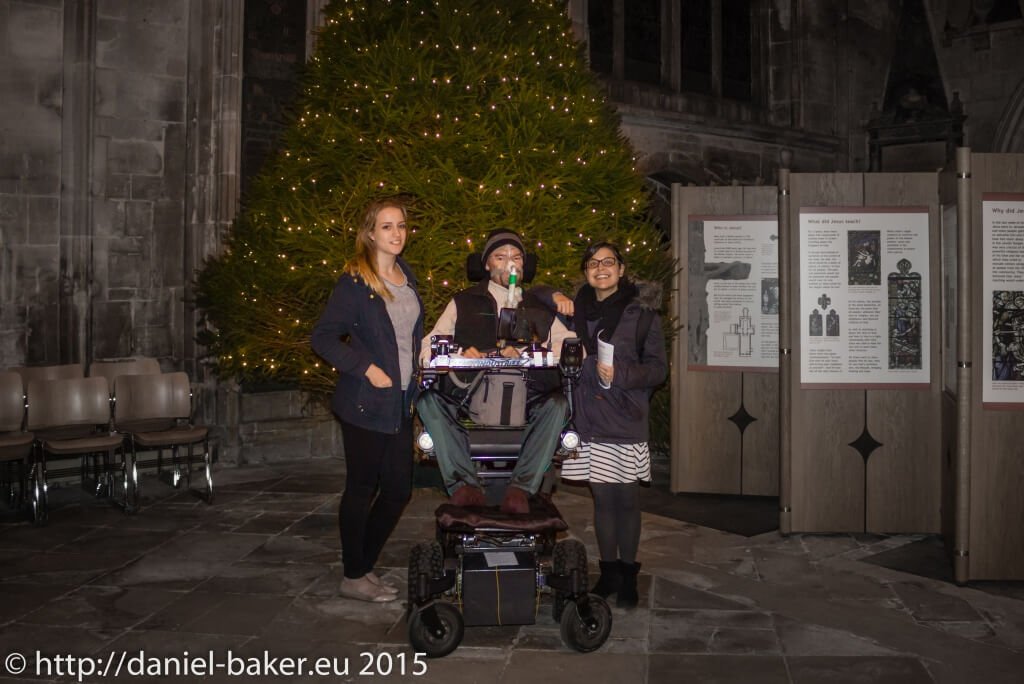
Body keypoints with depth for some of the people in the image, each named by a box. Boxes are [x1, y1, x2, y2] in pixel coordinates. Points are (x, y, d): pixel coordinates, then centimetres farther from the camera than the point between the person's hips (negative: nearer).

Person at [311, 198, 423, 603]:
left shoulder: (406, 275, 11)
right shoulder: (355, 281, -11)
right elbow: (323, 337, -12)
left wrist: (417, 375, 11)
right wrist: (366, 368, -18)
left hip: (401, 402, 7)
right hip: (366, 403, -7)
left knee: (399, 489, 9)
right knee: (361, 489, 3)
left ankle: (364, 566, 26)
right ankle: (353, 578, 17)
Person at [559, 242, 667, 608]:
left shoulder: (641, 311, -1)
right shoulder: (576, 309, 9)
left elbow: (658, 367, -1)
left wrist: (621, 374, -18)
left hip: (626, 421, -3)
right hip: (590, 419, 3)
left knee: (626, 499, 3)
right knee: (602, 498, 9)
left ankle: (627, 576, 16)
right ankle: (608, 573, 21)